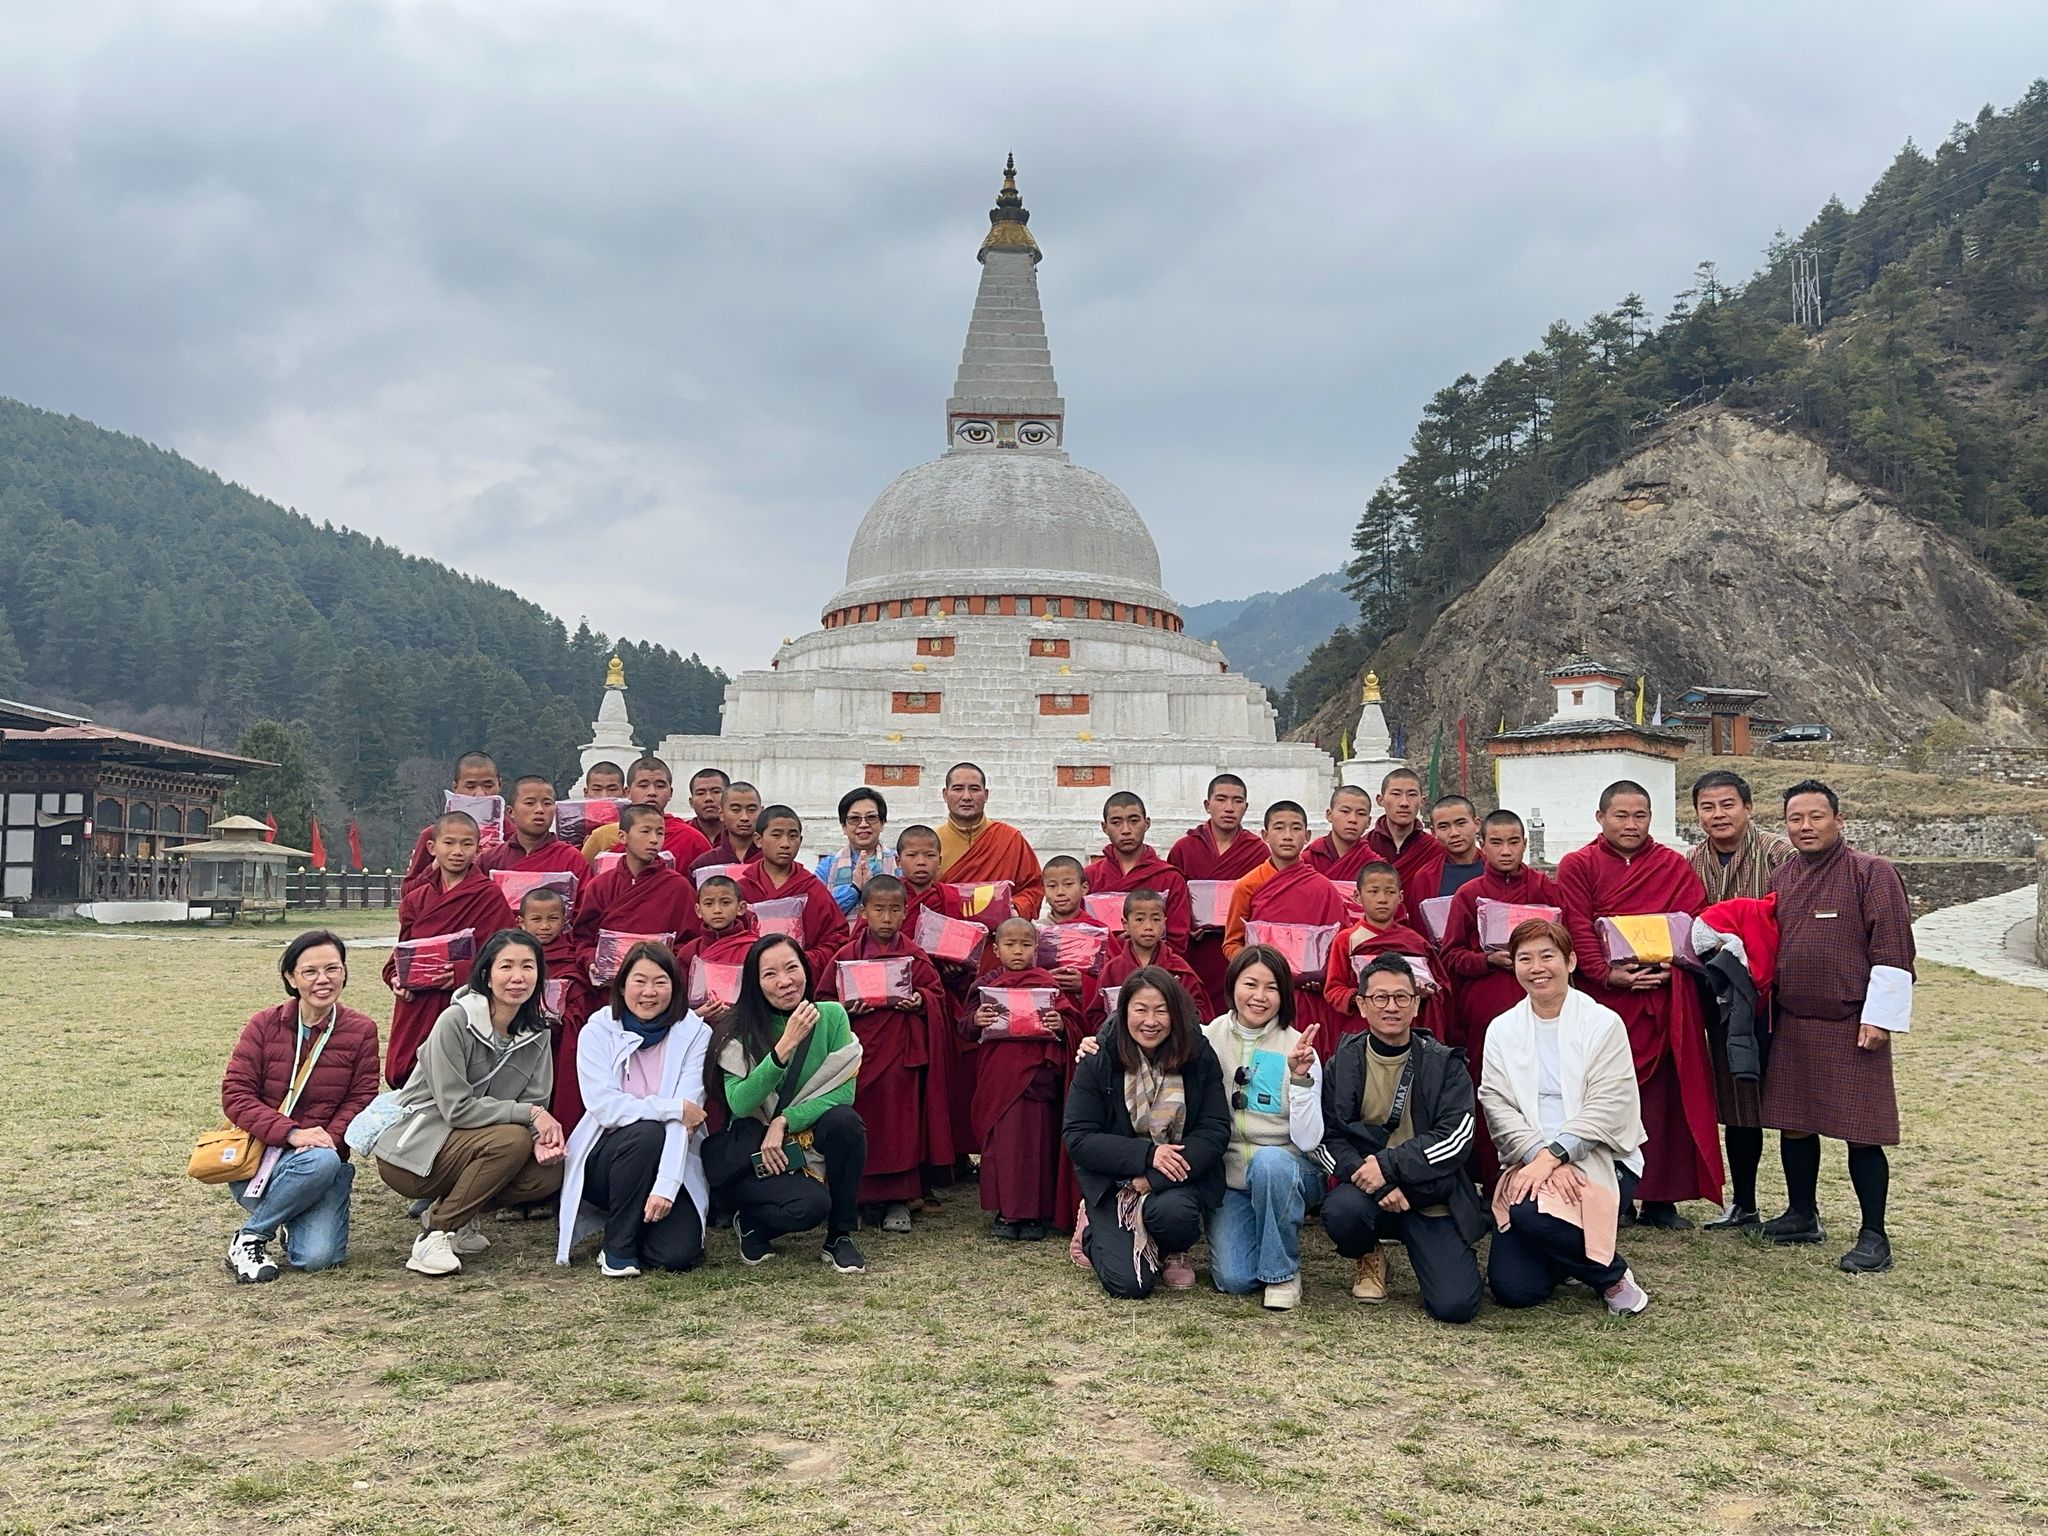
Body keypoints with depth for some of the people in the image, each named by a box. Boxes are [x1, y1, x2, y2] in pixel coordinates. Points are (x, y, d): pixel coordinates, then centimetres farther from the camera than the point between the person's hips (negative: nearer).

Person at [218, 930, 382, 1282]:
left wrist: (330, 1138, -20)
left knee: (318, 1257, -22)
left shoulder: (361, 1030, 3)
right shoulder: (264, 1025, 0)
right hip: (259, 1156, -1)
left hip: (324, 1156, 2)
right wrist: (292, 1133, -21)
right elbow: (235, 1095, -7)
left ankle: (297, 1222, 16)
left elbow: (360, 1099, 0)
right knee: (323, 1162, -36)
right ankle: (249, 1238, -11)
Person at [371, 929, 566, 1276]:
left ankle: (450, 1213, 6)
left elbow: (535, 1102, -1)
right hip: (410, 1152, -6)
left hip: (465, 1146, 6)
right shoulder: (455, 1020, -19)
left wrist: (544, 1134, -22)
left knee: (550, 1172, -16)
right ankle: (435, 1234, -13)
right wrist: (529, 1114, -24)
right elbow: (457, 1108, -22)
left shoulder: (536, 1032, 1)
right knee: (513, 1139, -29)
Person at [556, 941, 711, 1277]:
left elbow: (687, 1116, -16)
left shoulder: (695, 1033, -7)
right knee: (646, 1133, -33)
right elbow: (604, 1106, -18)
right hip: (604, 1159, 0)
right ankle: (617, 1245, -10)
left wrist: (666, 1185, -26)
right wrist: (673, 1108, -23)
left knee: (679, 1252, -22)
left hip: (670, 1162, 0)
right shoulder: (597, 1031, -6)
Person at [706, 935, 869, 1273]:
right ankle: (751, 1223, 6)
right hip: (753, 1151, -3)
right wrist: (785, 1046, -31)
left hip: (811, 1140, 3)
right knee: (810, 1205, -30)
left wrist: (785, 1122, -22)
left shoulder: (831, 1016, -5)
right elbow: (739, 1104, -22)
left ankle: (840, 1236, -10)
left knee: (845, 1120, -29)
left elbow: (844, 1092, -11)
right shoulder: (739, 1029, -10)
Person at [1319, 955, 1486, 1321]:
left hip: (1432, 1195, -1)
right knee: (1340, 1209, -34)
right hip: (1367, 1190, 1)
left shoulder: (1445, 1064, 1)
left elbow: (1456, 1137, -10)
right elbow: (1329, 1139, -4)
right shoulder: (1342, 1064, 2)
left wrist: (1388, 1165, -20)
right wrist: (1372, 1179, -22)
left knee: (1456, 1305, -18)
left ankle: (1417, 1247, 17)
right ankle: (1367, 1261, 3)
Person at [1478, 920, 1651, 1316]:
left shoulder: (1604, 1024, -2)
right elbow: (1497, 1108, -3)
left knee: (1534, 1214, -33)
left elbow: (1605, 1110, -11)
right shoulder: (1502, 1030, 8)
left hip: (1600, 1161, -3)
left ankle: (1612, 1276, -3)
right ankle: (1564, 1255, 24)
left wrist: (1552, 1156, -21)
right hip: (1530, 1162, 3)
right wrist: (1539, 1158, -18)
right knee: (1512, 1289, -11)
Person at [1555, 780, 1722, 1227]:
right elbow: (1578, 929, -4)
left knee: (1664, 1096, 3)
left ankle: (1661, 1198, 11)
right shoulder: (1578, 866, 5)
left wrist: (1671, 964, -13)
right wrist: (1608, 972, -17)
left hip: (1664, 997, 2)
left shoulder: (1675, 867, 12)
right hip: (1603, 996, -2)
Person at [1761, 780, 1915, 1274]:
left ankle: (1874, 1237, 8)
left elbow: (1892, 949, -12)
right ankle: (1802, 1216, 28)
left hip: (1851, 1027, -6)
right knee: (1794, 1123, 13)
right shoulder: (1781, 879, 11)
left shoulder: (1872, 873, -7)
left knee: (1861, 1133, -2)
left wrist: (1879, 1017, -15)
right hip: (1792, 1026, 6)